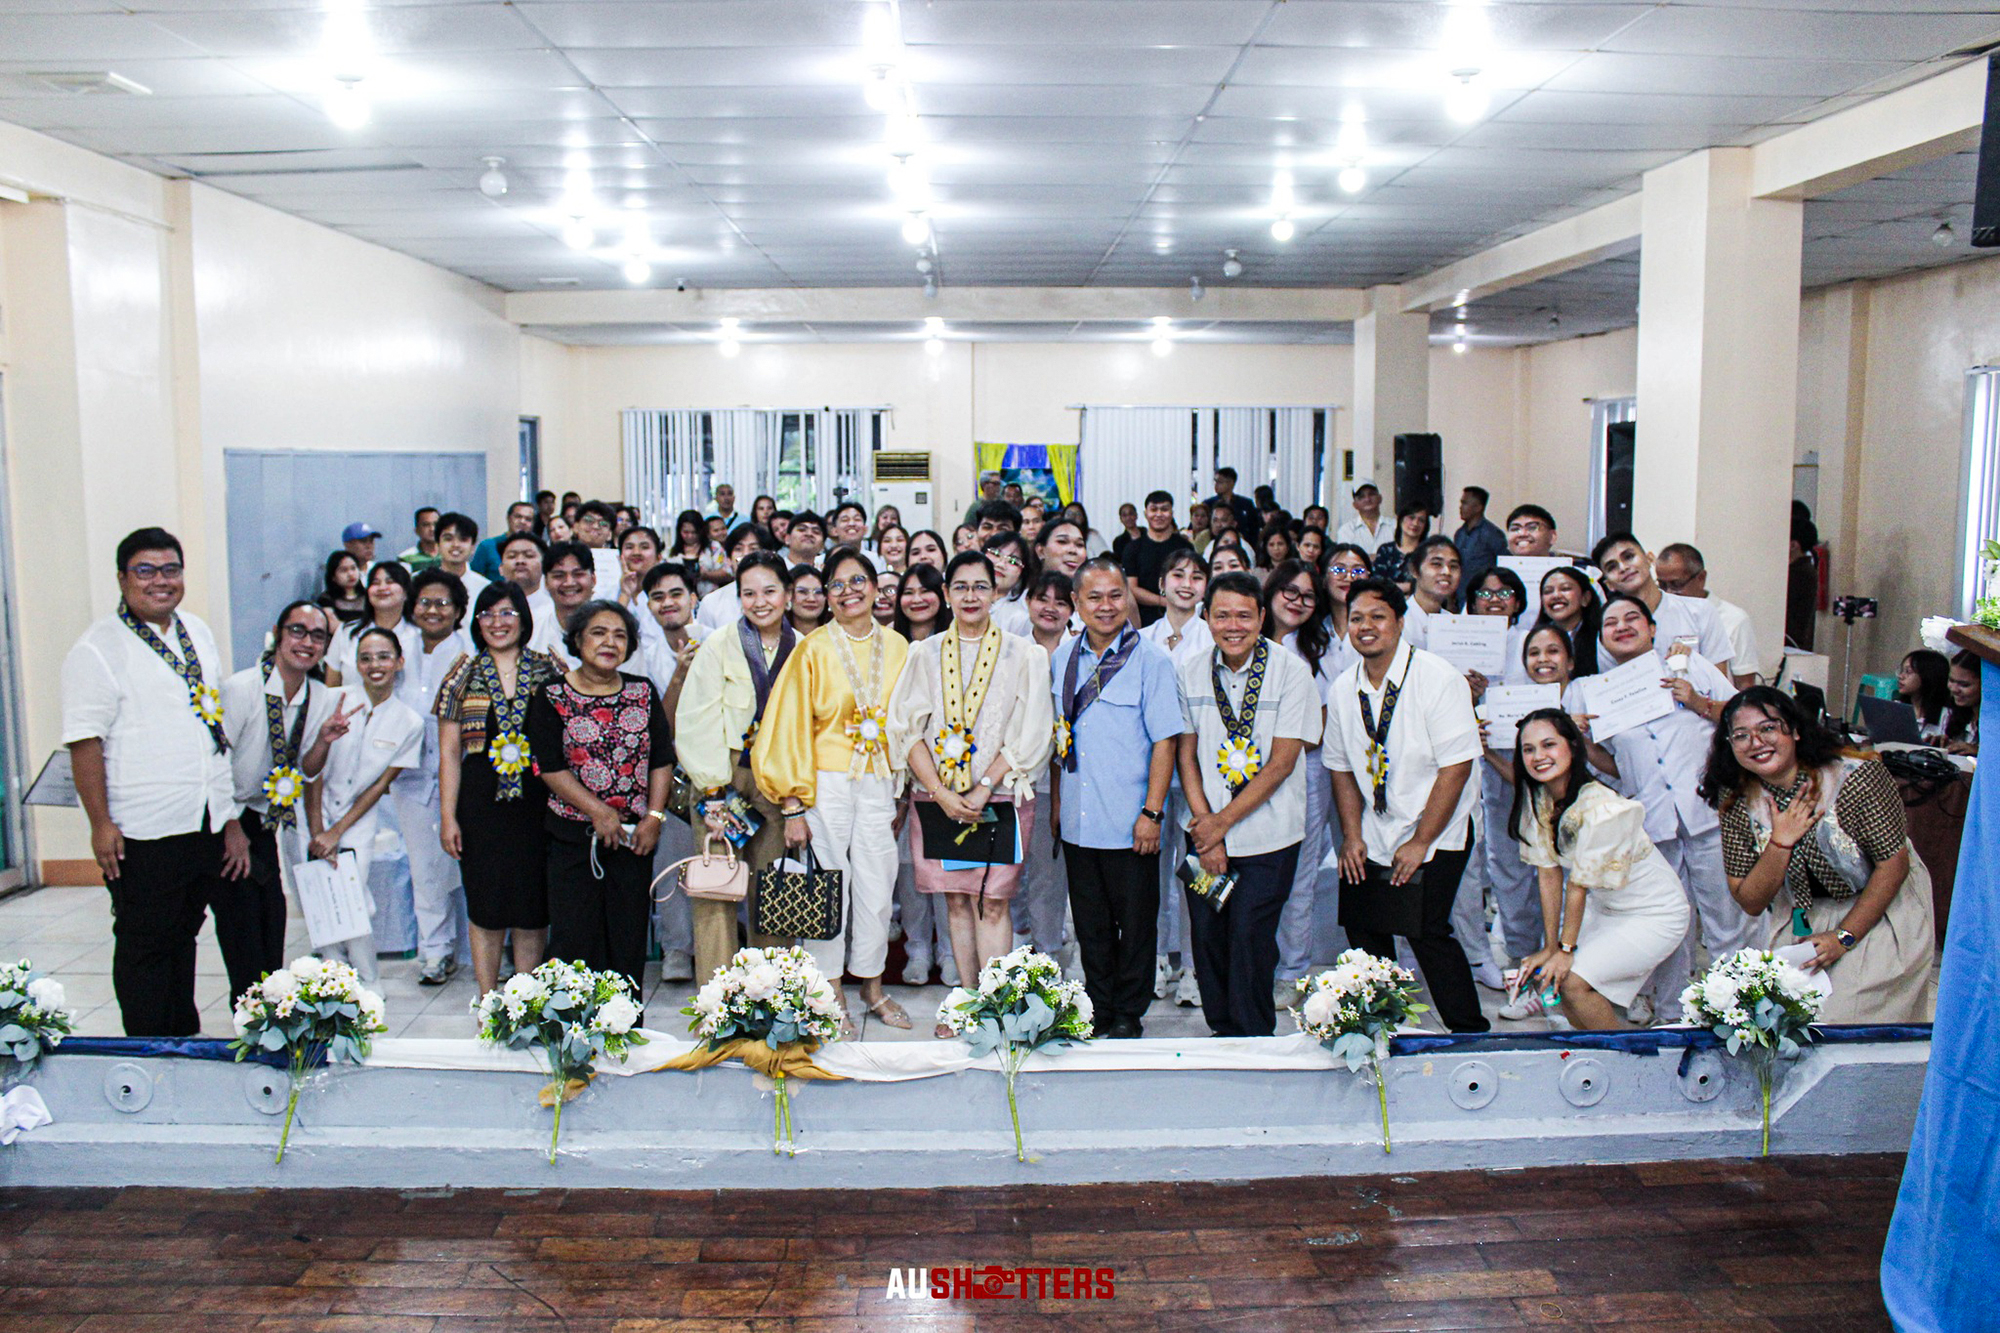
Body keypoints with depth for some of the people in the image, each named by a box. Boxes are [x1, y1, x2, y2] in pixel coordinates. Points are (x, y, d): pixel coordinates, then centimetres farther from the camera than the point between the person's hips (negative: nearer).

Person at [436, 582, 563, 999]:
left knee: (533, 906, 4)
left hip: (536, 802, 0)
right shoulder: (464, 675, 6)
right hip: (482, 804, 0)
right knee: (486, 906, 4)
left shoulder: (547, 672, 6)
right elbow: (449, 752, 4)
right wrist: (447, 816, -2)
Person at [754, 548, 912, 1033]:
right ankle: (831, 994, 16)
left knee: (878, 887, 7)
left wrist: (904, 793, 9)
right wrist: (793, 806, -9)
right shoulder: (814, 649, -4)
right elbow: (791, 729, -5)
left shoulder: (897, 646, 6)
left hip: (880, 782, 3)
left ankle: (872, 987, 24)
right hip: (826, 782, -3)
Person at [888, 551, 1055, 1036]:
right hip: (938, 797, 3)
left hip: (1000, 795, -2)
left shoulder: (1023, 654, 3)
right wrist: (942, 793, -8)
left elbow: (1030, 735, -3)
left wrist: (982, 790, -11)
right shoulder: (924, 654, 9)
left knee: (992, 902, -6)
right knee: (956, 901, 7)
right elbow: (907, 728, 3)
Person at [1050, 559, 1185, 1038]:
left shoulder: (1151, 660, -8)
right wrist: (1056, 801, 14)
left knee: (1135, 925, 6)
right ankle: (1098, 1011, 26)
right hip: (1078, 820, 4)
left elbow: (1164, 741, -9)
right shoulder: (1063, 659, 8)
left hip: (1130, 823, -4)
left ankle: (1128, 1015, 21)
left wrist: (1152, 812, -13)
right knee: (1090, 925, 13)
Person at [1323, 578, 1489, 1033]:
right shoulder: (1343, 689, 4)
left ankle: (1471, 1037, 3)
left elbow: (1456, 766, -16)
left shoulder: (1438, 679, -13)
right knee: (1363, 929, 3)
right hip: (1371, 839, 5)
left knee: (1426, 930, -14)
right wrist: (1351, 836, 0)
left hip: (1434, 837, -5)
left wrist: (1420, 843, -16)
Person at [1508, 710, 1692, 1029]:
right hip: (1602, 907, 7)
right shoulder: (1536, 797, -9)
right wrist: (1551, 947, -6)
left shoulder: (1601, 808, -30)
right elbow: (1549, 873, -7)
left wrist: (1566, 949, -13)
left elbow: (1579, 884, -22)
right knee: (1541, 976, -1)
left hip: (1654, 913, -7)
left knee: (1573, 981, -19)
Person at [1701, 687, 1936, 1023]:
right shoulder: (1736, 803, -12)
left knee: (1844, 1018, -14)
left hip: (1879, 911, -3)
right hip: (1800, 922, 3)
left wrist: (1844, 937, -18)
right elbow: (1751, 903, -10)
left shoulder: (1857, 777, -22)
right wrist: (1780, 843, -26)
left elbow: (1894, 864, -15)